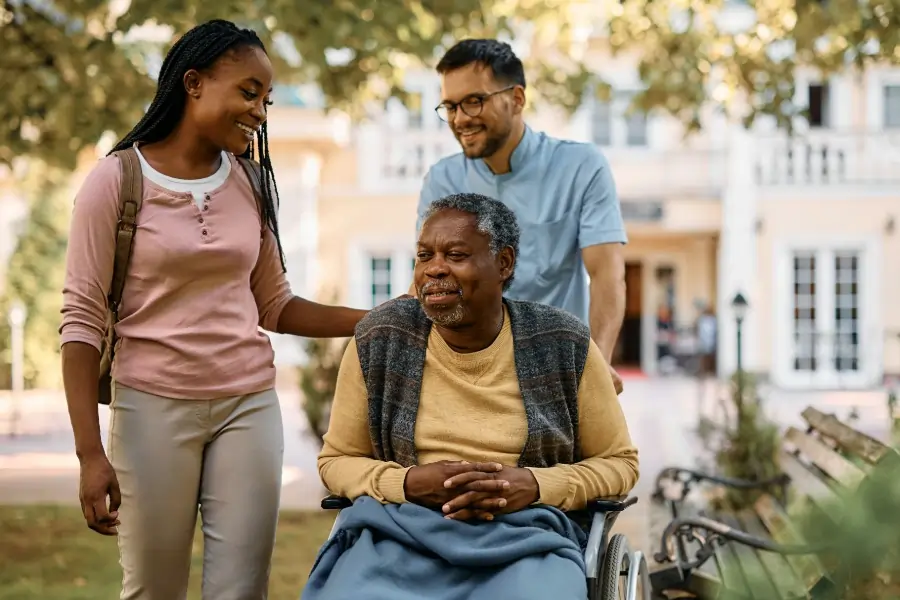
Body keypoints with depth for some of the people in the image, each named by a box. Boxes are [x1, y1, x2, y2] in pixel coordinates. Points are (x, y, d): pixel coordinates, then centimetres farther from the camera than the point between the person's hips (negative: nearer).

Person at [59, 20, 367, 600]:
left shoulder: (249, 184, 7)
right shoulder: (117, 180, -6)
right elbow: (83, 321, -8)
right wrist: (90, 453, -13)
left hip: (250, 405, 4)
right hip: (154, 406, -4)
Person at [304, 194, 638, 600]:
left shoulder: (563, 345, 0)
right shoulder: (379, 339, 1)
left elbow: (618, 462, 9)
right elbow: (336, 460, 11)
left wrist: (535, 486, -11)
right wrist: (410, 484, -10)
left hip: (524, 535, -1)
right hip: (398, 529, 1)